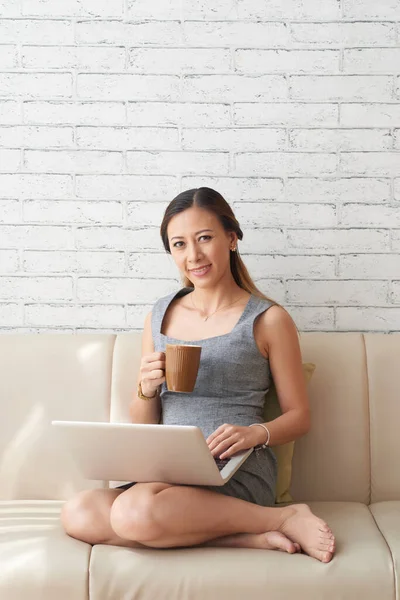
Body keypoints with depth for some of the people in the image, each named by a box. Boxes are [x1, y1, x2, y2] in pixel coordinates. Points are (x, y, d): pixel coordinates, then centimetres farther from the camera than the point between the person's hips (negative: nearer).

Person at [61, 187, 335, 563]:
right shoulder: (160, 316, 13)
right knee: (77, 514, -24)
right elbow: (143, 426, 16)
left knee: (134, 512, -34)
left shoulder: (267, 319, 1)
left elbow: (299, 417, 6)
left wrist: (255, 434, -15)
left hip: (238, 473, -5)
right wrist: (146, 388, -7)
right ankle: (248, 538, -16)